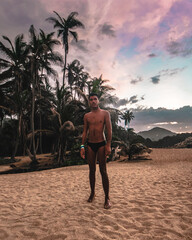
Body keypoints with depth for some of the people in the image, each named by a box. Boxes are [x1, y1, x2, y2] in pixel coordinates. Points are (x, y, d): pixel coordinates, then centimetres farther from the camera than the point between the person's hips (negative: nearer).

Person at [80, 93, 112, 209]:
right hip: (90, 145, 3)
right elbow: (85, 131, 11)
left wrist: (108, 145, -13)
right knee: (92, 170, 11)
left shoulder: (105, 113, 1)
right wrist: (82, 146, 5)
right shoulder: (87, 116, 10)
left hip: (101, 144, -3)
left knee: (103, 171, -2)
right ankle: (92, 193, 28)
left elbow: (109, 130, -5)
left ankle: (107, 198, 7)